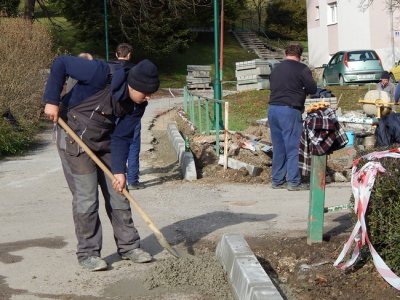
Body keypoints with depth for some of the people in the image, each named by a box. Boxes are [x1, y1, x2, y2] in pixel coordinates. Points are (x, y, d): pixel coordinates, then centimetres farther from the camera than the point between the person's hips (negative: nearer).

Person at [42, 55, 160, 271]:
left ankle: (128, 246, 21)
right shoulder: (101, 74, -26)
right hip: (75, 139, -7)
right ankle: (88, 253, 8)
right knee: (87, 199, -6)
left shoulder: (132, 104, -7)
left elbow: (121, 137, -4)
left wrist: (119, 170, -13)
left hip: (104, 142, 7)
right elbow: (60, 63, -22)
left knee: (118, 194, 8)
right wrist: (52, 101, -23)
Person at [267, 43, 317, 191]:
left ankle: (277, 180, 18)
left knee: (278, 147, 13)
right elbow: (313, 89, -4)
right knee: (292, 147, -1)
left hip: (273, 109, 6)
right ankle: (293, 182, 0)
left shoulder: (276, 69, 15)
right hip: (289, 111, -6)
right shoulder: (302, 69, -4)